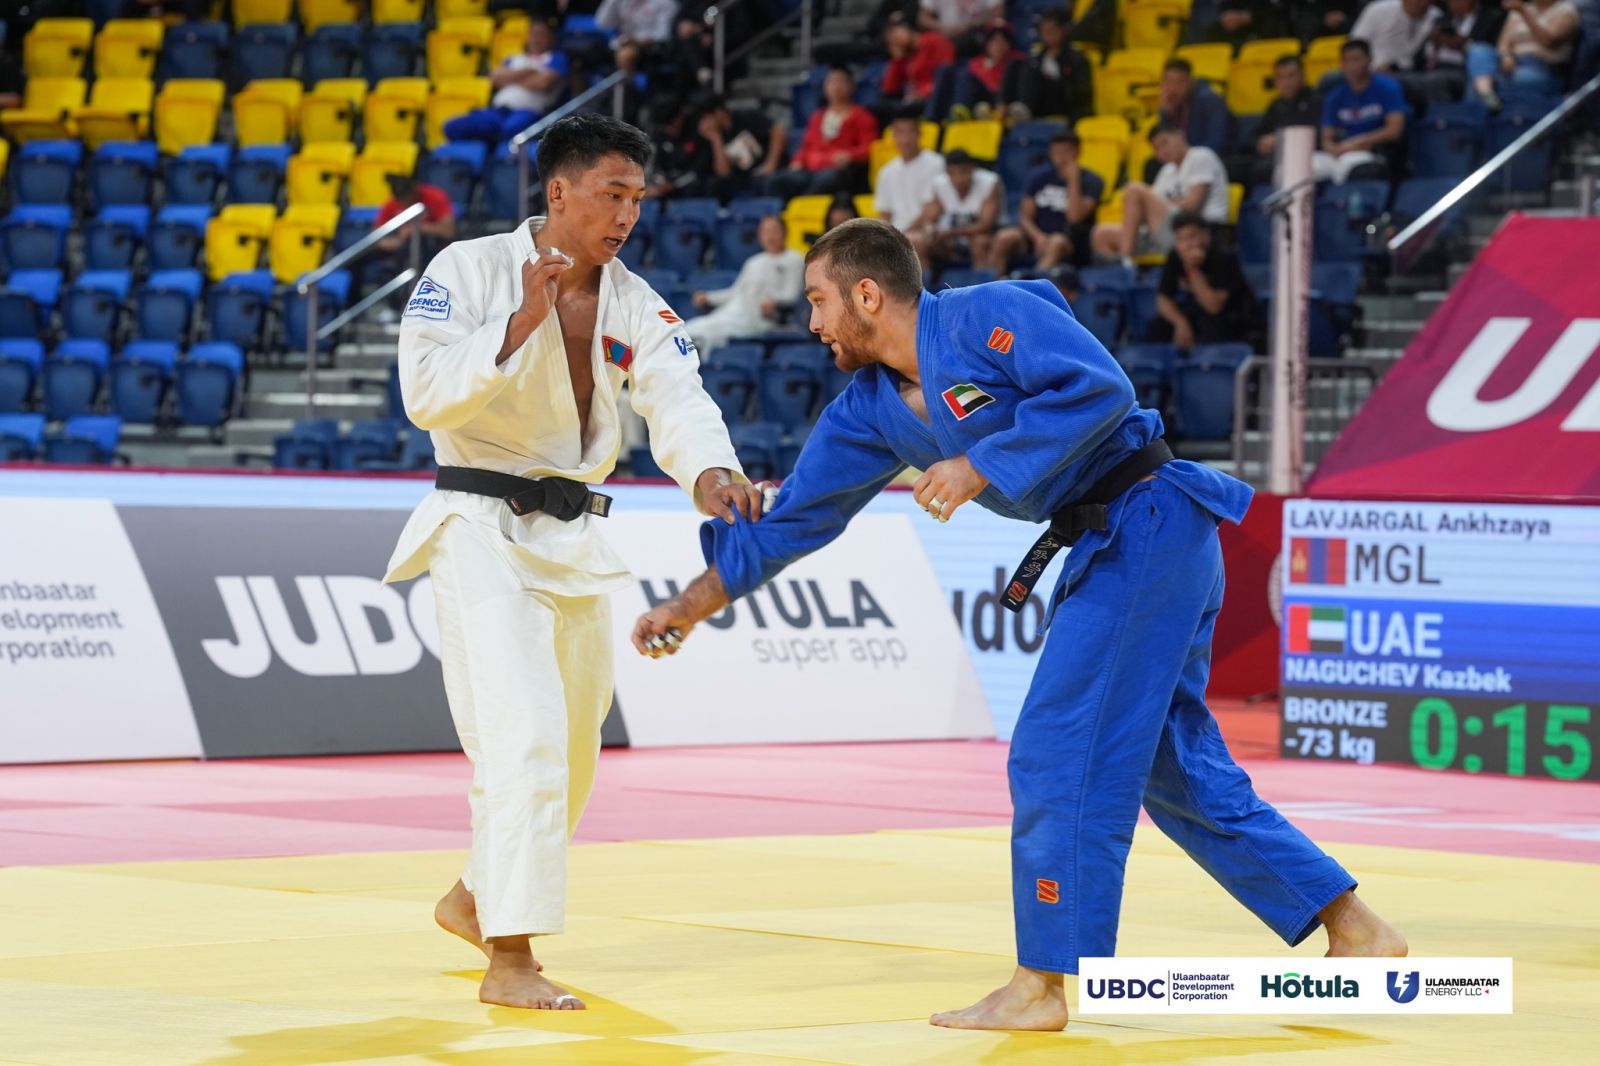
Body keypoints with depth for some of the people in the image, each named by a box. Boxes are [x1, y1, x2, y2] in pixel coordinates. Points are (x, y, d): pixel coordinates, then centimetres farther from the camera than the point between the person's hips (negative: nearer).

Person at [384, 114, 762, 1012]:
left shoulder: (635, 304, 5)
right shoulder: (470, 270, -10)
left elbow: (678, 399, -11)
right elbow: (426, 393, -20)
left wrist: (710, 472, -32)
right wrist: (519, 324, -30)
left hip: (573, 539, 7)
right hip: (484, 529, -7)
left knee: (574, 745, 18)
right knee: (525, 733, -22)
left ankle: (477, 897, 42)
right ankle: (510, 960, -22)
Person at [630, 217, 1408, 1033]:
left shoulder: (986, 315, -13)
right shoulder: (869, 410, 12)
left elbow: (1101, 387, -22)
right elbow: (795, 517, 18)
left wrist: (981, 464, -22)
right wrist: (693, 605, 20)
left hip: (1148, 528, -9)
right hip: (1108, 553, 9)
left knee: (1056, 758, -8)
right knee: (1177, 772, 12)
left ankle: (1041, 987, 0)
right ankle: (1356, 934, 17)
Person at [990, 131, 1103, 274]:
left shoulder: (1091, 182, -5)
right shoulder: (1040, 177, 5)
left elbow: (1075, 217, -18)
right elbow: (1025, 216, 1)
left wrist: (1073, 180, -19)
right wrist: (1038, 237, -19)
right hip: (1039, 234, 4)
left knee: (1057, 242, -38)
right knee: (1005, 238, -24)